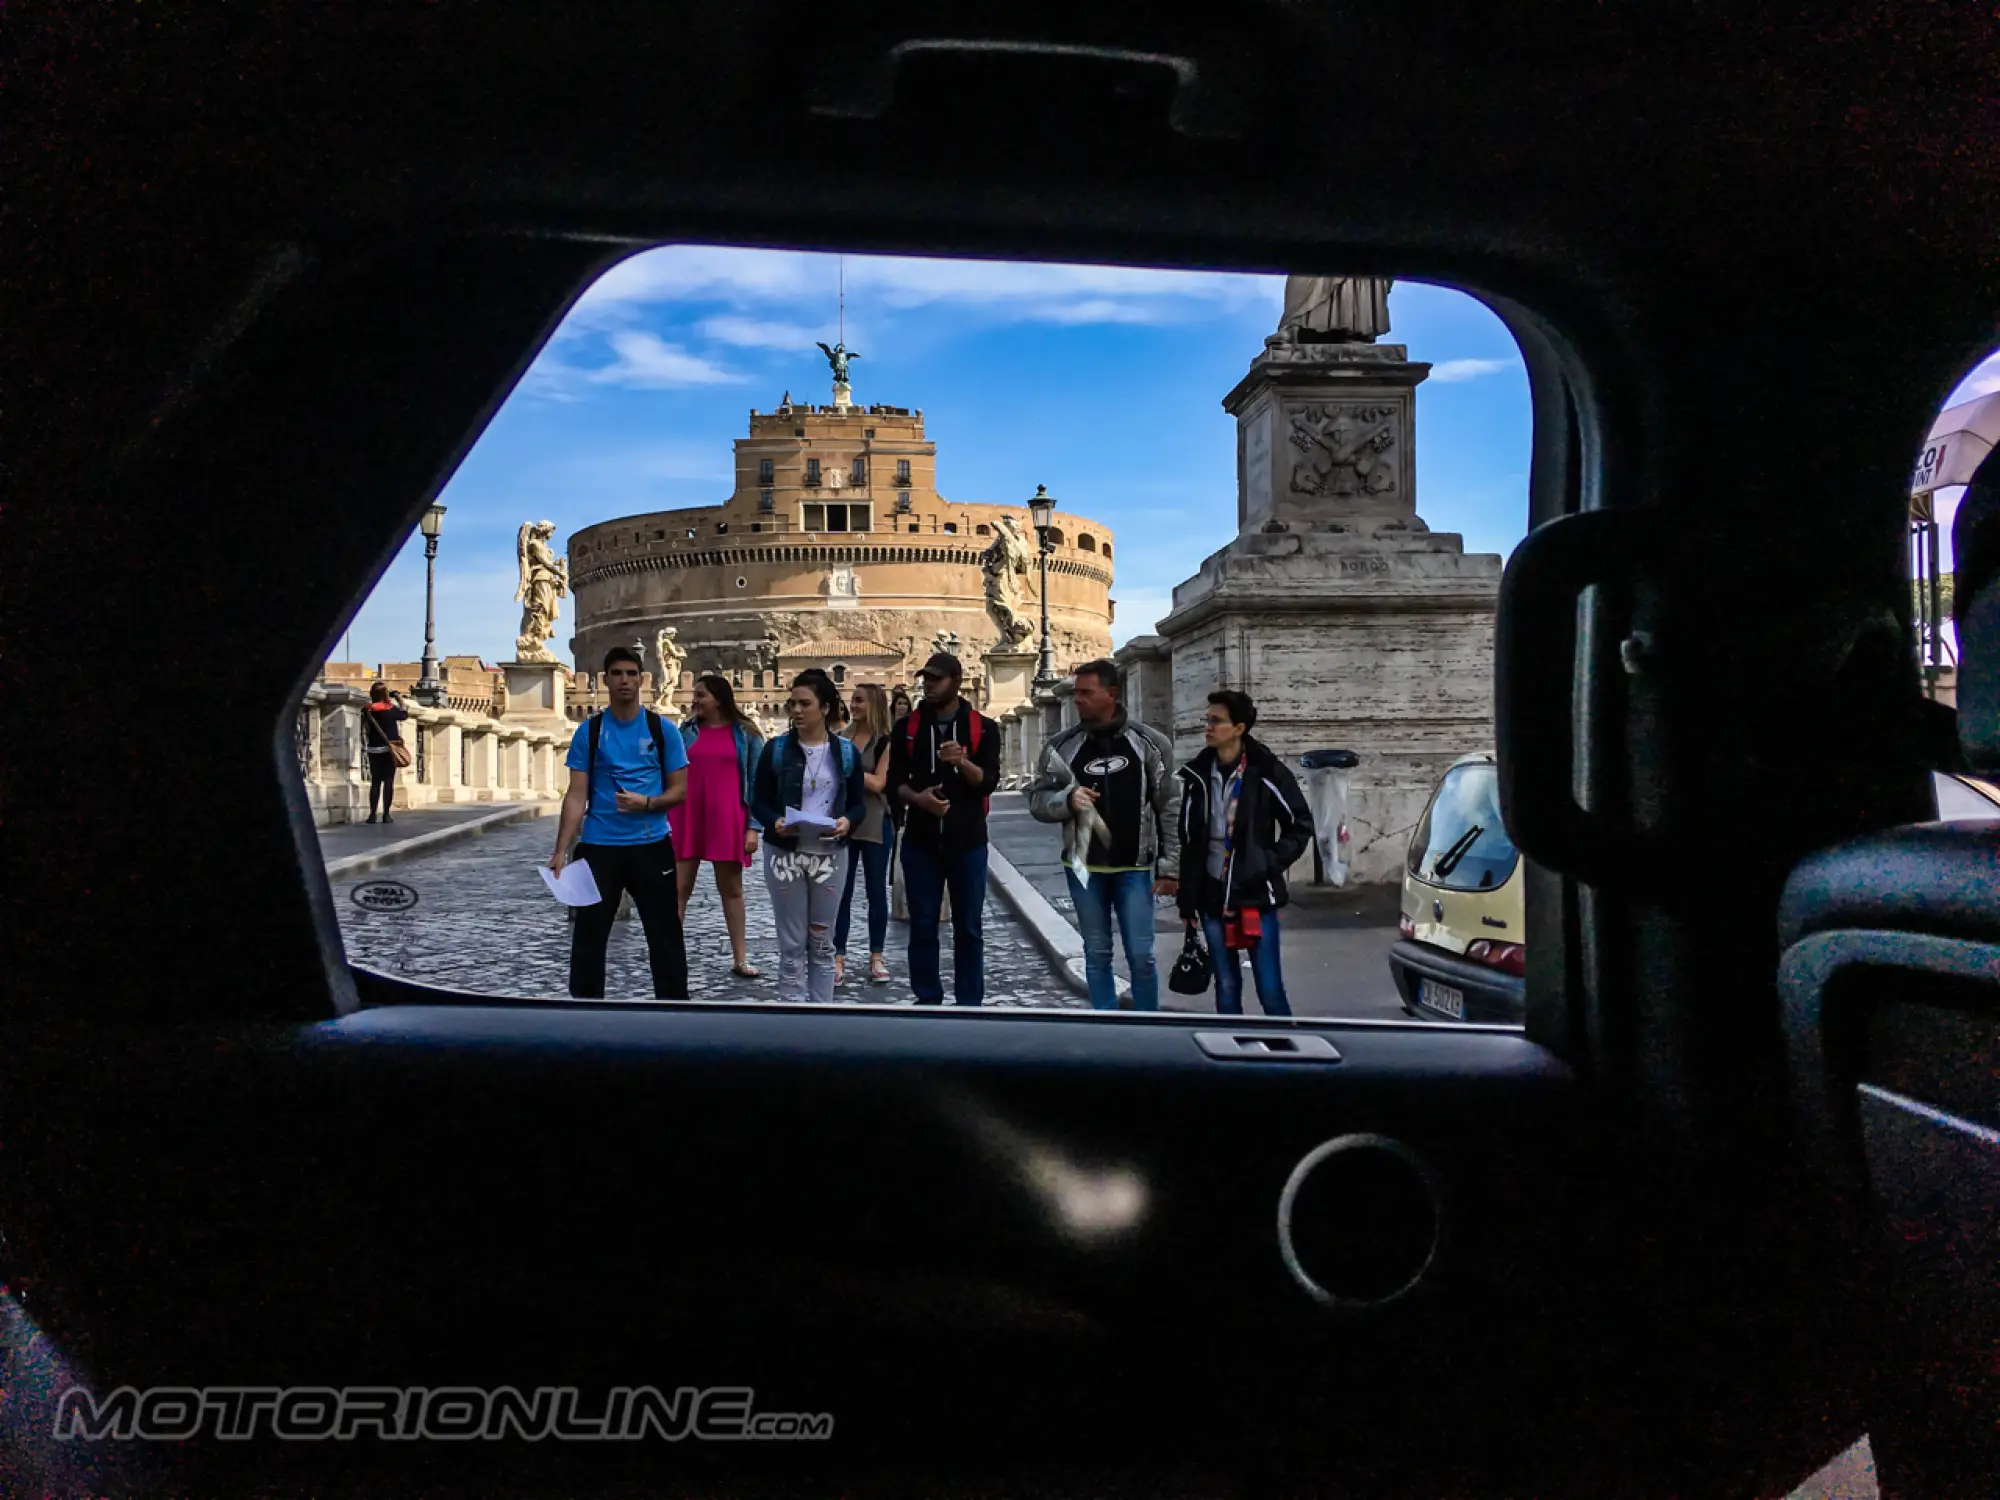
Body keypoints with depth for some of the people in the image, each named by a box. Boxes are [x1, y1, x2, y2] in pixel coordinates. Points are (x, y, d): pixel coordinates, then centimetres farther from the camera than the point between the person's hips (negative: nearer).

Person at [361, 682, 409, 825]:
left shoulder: (367, 710, -2)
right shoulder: (391, 709, -7)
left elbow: (364, 730, 0)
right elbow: (404, 715, 11)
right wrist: (400, 700, 20)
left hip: (374, 749, 3)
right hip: (389, 749, -2)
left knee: (375, 782, 8)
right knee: (388, 781, -1)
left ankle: (372, 814, 3)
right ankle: (386, 814, -4)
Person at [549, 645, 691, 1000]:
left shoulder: (662, 729, 2)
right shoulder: (589, 731, 2)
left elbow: (679, 789, 2)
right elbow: (576, 795, -1)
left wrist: (647, 803, -17)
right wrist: (560, 850, -10)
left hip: (652, 845, 0)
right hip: (598, 846, 0)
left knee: (665, 936, 6)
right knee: (588, 937, 5)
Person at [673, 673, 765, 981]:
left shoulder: (745, 734, 1)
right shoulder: (686, 731, 7)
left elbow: (756, 783, 1)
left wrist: (753, 826, -6)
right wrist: (664, 818, 3)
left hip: (727, 821, -1)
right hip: (686, 820, 1)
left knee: (732, 890, 8)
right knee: (678, 889, 1)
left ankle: (740, 960, 15)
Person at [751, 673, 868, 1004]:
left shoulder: (846, 752, 2)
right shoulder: (775, 748, -1)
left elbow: (859, 803, 5)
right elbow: (758, 802, 0)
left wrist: (848, 821, -17)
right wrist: (774, 822, -21)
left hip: (830, 855, 1)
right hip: (784, 854, -1)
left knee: (822, 943, 11)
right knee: (792, 944, 5)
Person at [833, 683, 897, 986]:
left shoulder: (886, 742, -4)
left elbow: (878, 783, -13)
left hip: (875, 825, -3)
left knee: (877, 891, 7)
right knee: (841, 892, 3)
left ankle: (876, 957, 16)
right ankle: (839, 958, 8)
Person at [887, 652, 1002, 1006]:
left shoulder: (983, 728, 2)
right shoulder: (907, 727, 7)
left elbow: (989, 782, -6)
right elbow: (895, 780, 5)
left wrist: (963, 762, -26)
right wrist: (916, 797, -16)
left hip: (967, 840, -1)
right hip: (920, 840, 1)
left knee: (968, 928, 5)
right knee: (922, 926, 6)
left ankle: (970, 1003, 13)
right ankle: (927, 1000, 17)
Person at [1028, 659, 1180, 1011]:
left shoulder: (1149, 743, -3)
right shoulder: (1062, 745, 0)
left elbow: (1170, 809, -1)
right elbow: (1037, 800, 4)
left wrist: (1170, 867, -3)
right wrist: (1067, 799, -17)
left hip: (1134, 867, -1)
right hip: (1085, 867, 2)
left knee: (1141, 955, 1)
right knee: (1097, 954, 11)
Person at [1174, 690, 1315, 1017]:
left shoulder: (1268, 772, -8)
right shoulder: (1197, 775, 2)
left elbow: (1301, 825, 2)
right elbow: (1188, 842, 7)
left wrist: (1271, 863, -10)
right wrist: (1187, 901, 7)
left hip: (1256, 895, -3)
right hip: (1213, 897, 3)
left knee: (1270, 990, -1)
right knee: (1226, 987, 12)